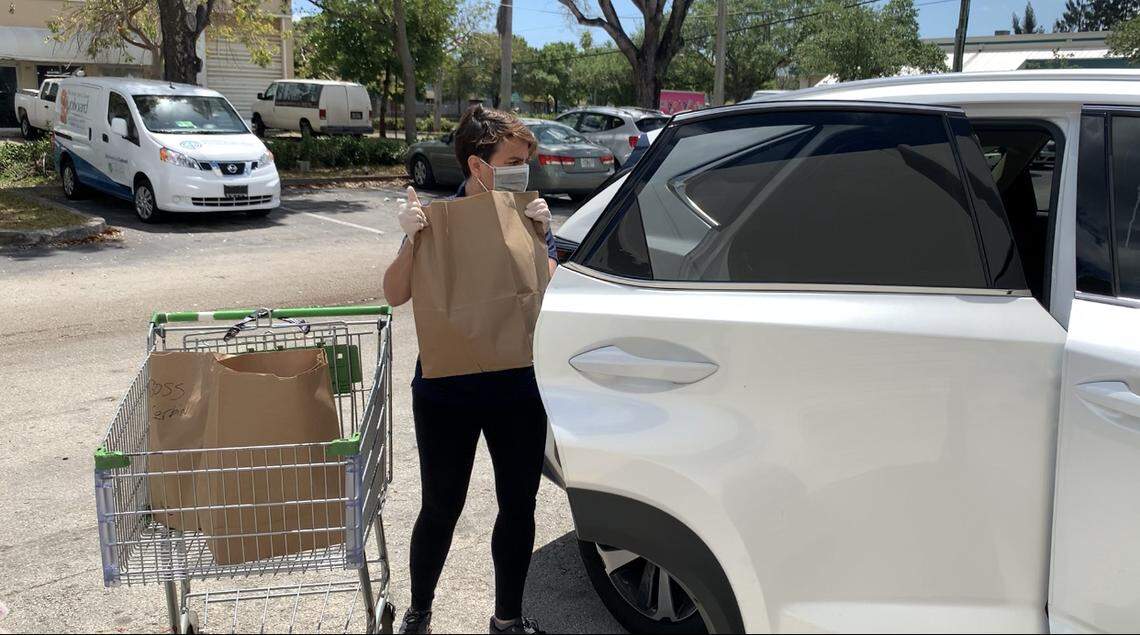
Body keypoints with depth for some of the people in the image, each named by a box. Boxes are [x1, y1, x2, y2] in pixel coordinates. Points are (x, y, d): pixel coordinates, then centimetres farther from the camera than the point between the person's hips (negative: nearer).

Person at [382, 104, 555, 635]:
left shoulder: (530, 216, 1)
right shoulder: (439, 218, -5)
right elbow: (396, 295, -11)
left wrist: (539, 235, -21)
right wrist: (410, 239, -25)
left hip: (517, 389, 3)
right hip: (446, 391, -2)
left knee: (518, 507, 11)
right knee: (440, 510, 7)